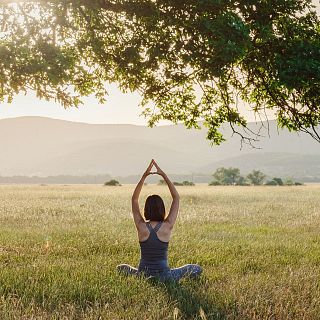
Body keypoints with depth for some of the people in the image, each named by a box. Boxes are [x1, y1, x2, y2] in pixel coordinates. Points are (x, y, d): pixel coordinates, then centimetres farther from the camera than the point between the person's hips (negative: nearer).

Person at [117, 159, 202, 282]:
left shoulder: (141, 226, -9)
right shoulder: (167, 226, -11)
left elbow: (134, 199, 3)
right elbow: (176, 197, -1)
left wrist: (144, 176, -2)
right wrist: (164, 175, -2)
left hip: (143, 275, 1)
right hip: (164, 277, -1)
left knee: (121, 268, 32)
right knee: (197, 269, 16)